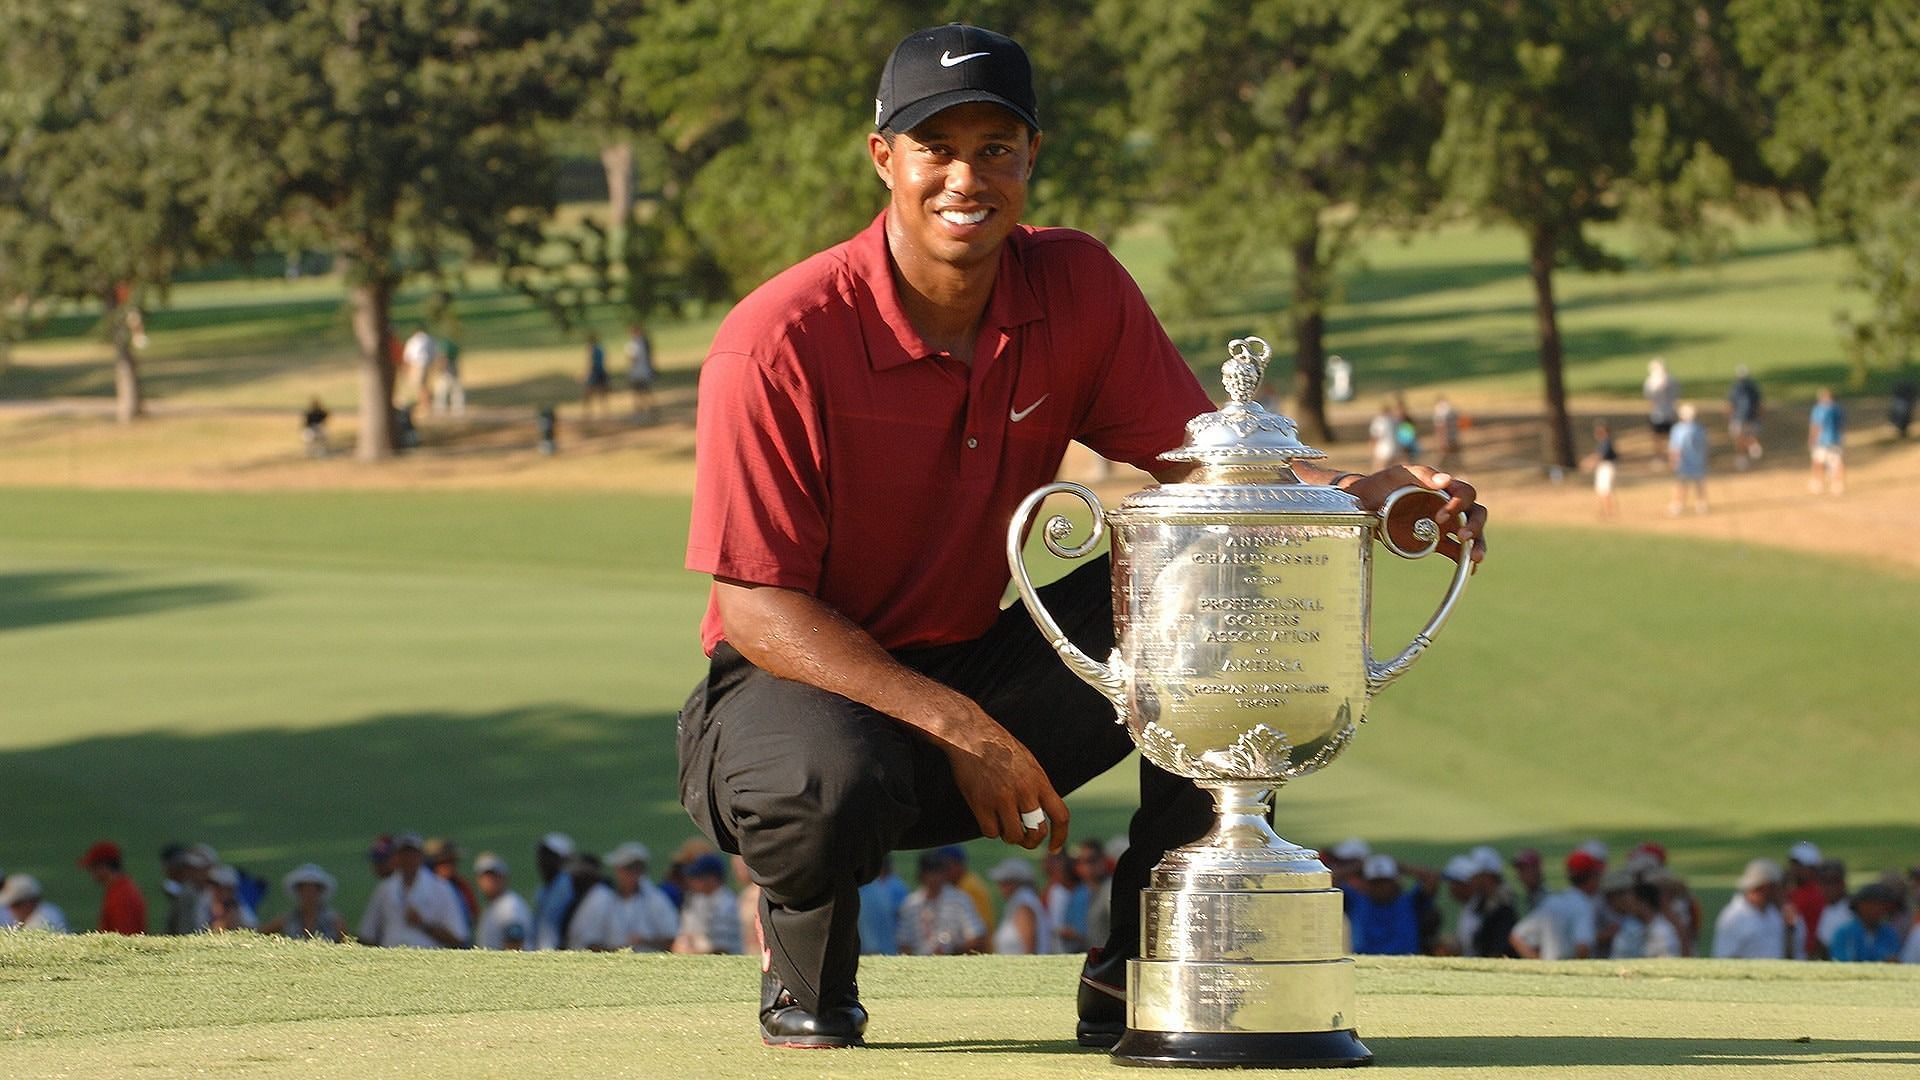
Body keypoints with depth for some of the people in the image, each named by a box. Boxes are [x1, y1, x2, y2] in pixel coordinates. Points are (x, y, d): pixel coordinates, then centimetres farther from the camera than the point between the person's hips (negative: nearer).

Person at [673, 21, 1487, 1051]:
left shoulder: (1077, 288, -5)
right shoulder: (776, 343, -21)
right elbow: (756, 607, -20)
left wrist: (1374, 502, -27)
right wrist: (960, 731, -29)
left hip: (983, 674, 5)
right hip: (800, 686, -5)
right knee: (831, 786, -42)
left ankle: (1135, 972, -8)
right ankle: (804, 958, -2)